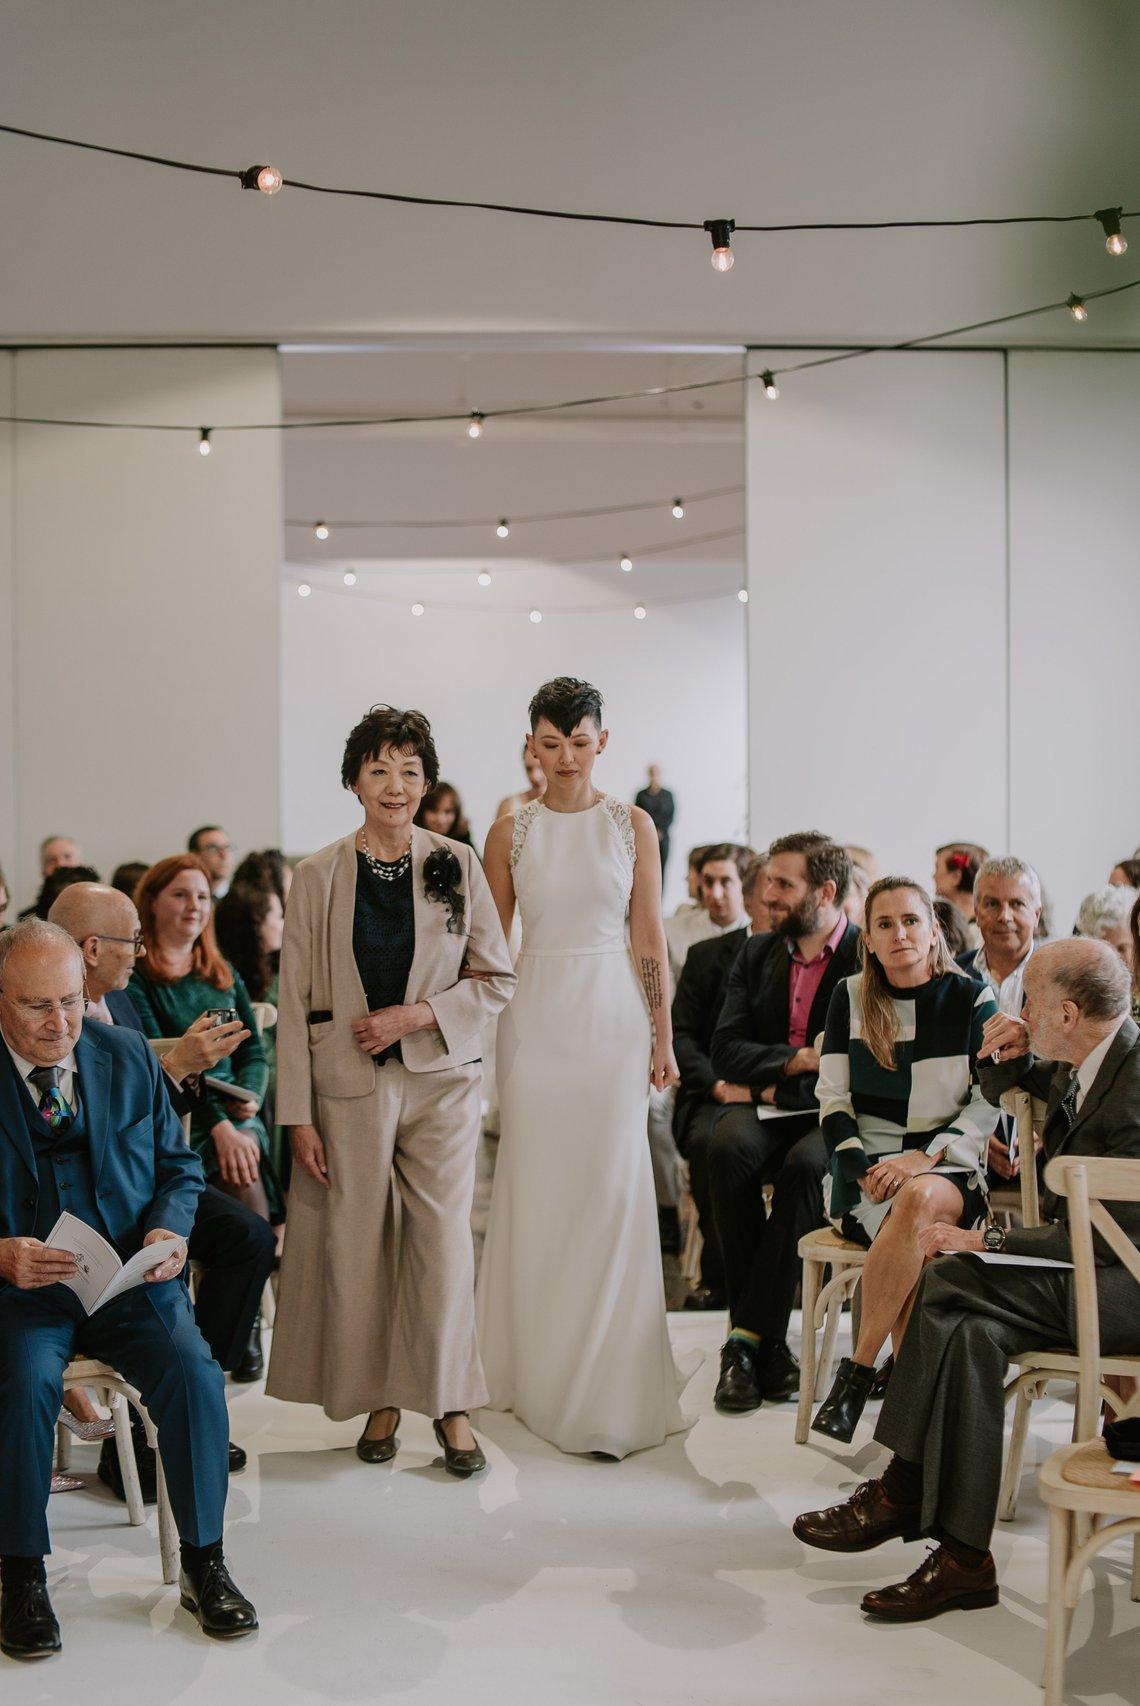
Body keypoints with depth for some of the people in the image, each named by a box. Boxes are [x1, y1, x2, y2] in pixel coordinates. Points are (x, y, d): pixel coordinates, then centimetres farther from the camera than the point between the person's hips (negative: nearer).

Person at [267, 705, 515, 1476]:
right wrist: (298, 1115, -3)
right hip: (349, 1083, 0)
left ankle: (450, 1402, 12)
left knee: (444, 1237, -4)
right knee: (356, 1244, 3)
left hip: (440, 1079, 0)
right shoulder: (319, 875, 2)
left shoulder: (458, 865, 3)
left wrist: (417, 1015, -9)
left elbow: (497, 979, 6)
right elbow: (295, 1001, 1)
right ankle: (381, 1400, 20)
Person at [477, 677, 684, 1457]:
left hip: (612, 1016, -1)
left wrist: (663, 1038, 1)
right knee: (536, 1187, 3)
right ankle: (539, 1372, 16)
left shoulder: (633, 825, 4)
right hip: (535, 1016, 1)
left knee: (611, 1187, -3)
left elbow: (650, 937, 3)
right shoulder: (511, 830, 5)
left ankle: (610, 1386, 5)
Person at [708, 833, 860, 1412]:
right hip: (762, 1109, 4)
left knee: (805, 1164, -37)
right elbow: (725, 1050, 5)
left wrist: (772, 1084, -10)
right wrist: (799, 1059, -11)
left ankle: (747, 1338, -27)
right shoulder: (756, 953, 13)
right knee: (728, 1149, -31)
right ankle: (767, 1342, -24)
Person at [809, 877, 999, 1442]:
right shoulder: (850, 998, 10)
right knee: (916, 1246, -34)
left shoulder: (971, 999, 5)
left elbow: (991, 1104, 1)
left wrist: (924, 1158, -14)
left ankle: (858, 1369, -26)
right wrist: (862, 1169, -11)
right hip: (867, 1169, 1)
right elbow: (832, 1100, 8)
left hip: (950, 1170, -1)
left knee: (920, 1200, -38)